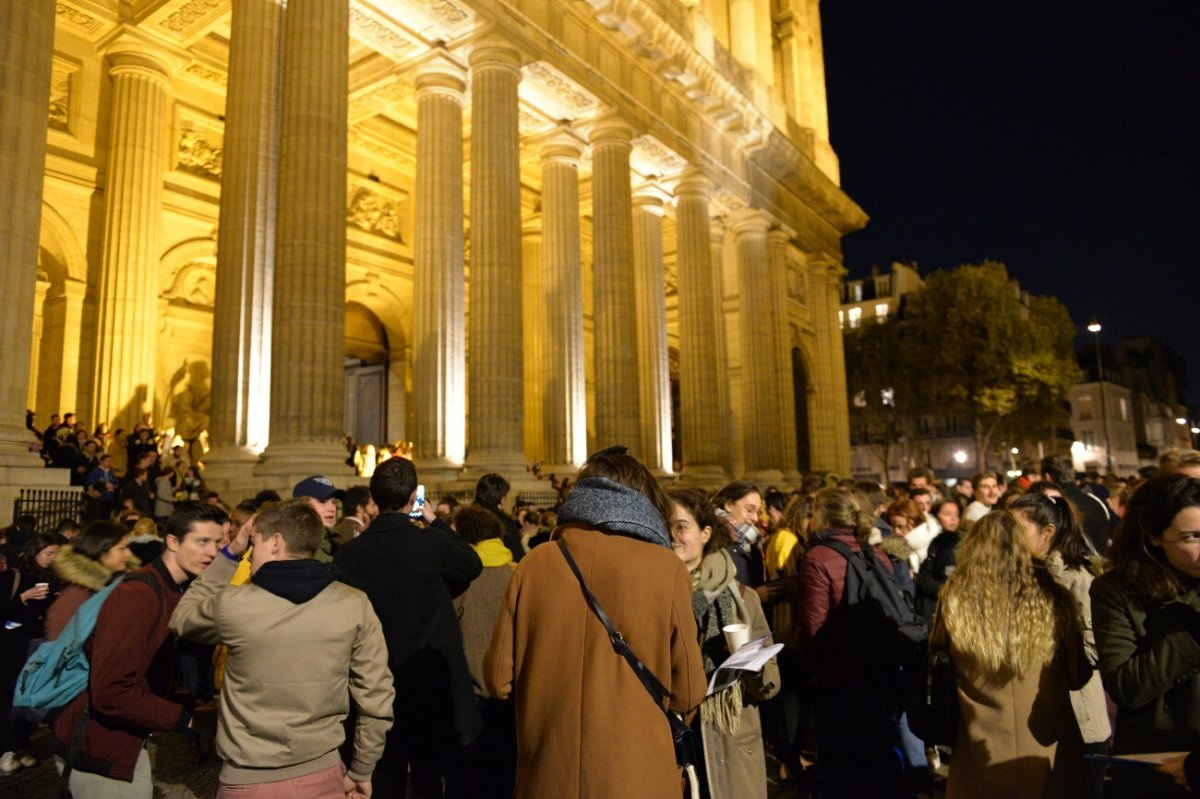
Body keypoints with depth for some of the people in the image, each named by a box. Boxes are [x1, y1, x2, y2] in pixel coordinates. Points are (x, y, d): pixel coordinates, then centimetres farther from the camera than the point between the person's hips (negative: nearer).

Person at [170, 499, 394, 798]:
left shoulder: (232, 603, -14)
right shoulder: (355, 604, -11)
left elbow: (180, 619, 11)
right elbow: (376, 700, -7)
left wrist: (230, 554, 8)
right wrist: (361, 771, 7)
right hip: (322, 773, 2)